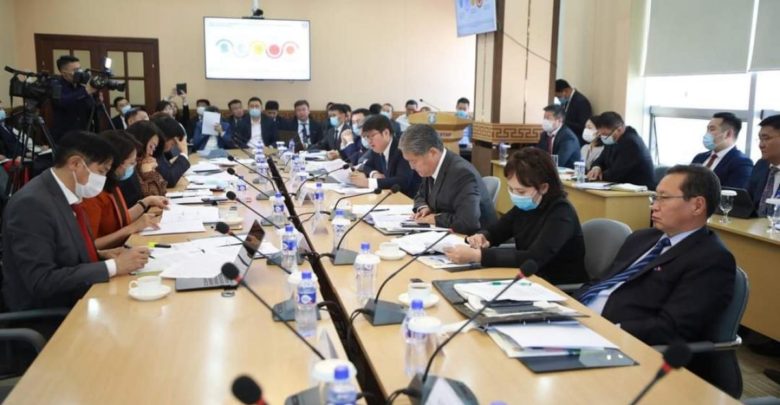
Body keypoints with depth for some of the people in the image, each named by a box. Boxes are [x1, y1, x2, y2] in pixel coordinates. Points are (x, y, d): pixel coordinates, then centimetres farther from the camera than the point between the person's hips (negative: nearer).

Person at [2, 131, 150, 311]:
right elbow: (42, 282, -24)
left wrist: (101, 255, -1)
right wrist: (113, 266, -23)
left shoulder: (66, 194, 5)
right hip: (46, 313, -8)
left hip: (78, 300, 8)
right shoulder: (32, 203, -21)